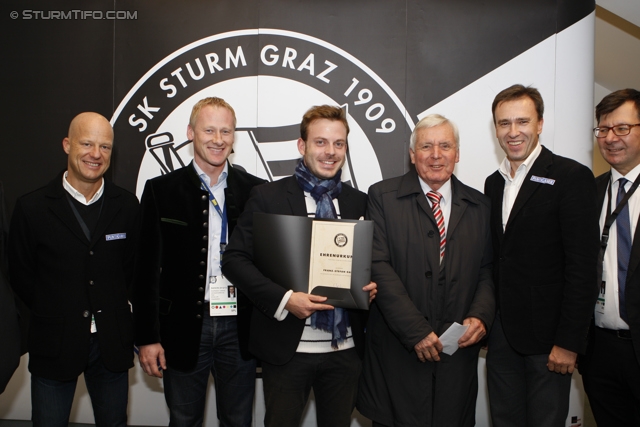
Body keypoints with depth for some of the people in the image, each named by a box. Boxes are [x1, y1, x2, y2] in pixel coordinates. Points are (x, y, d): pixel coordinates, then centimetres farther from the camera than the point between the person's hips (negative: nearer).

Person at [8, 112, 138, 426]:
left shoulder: (127, 205, 0)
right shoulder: (32, 208, -6)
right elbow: (20, 277, 1)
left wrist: (116, 309, 1)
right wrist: (53, 315, 2)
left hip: (112, 344, 2)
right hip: (54, 344, -1)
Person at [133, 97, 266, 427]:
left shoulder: (256, 191, 1)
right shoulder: (161, 190, -1)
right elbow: (147, 268, -1)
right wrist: (147, 337, -4)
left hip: (239, 328, 1)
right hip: (184, 328, 0)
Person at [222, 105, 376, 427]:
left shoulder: (358, 202, 6)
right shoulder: (267, 197, -5)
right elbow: (234, 259, -8)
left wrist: (370, 284, -7)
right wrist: (283, 299, -19)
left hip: (345, 348, 3)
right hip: (286, 348, -3)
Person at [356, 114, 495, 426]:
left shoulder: (479, 206, 10)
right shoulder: (383, 196, -2)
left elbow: (488, 271, 10)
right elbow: (378, 267, -10)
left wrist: (480, 316, -9)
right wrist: (416, 330, -15)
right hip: (397, 352, -2)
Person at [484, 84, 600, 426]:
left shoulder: (572, 177, -9)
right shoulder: (493, 183, 11)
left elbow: (582, 266, -14)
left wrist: (568, 342, -15)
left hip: (547, 338, -5)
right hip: (501, 336, 6)